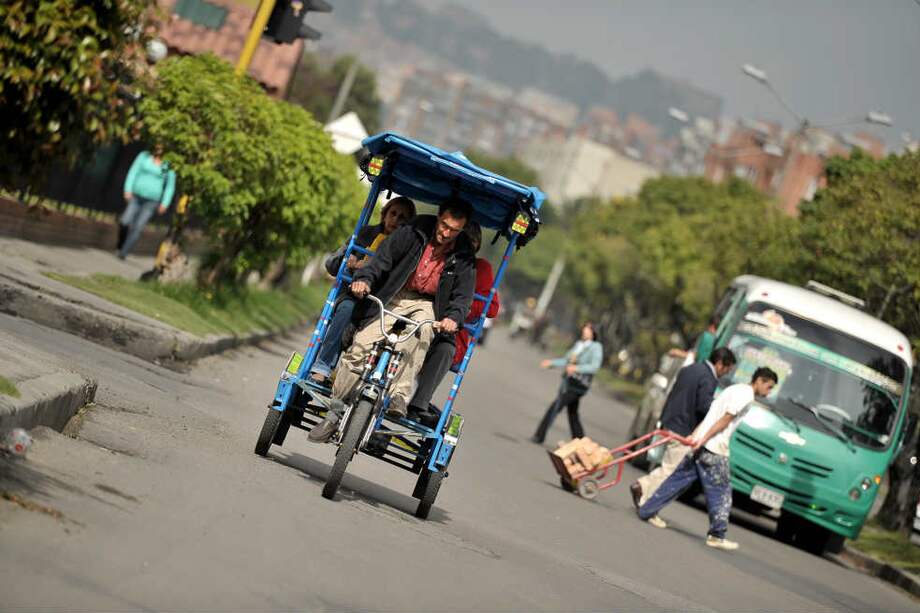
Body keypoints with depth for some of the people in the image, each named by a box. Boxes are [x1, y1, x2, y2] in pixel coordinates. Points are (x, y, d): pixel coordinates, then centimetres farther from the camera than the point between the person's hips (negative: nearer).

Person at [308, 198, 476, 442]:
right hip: (392, 299, -1)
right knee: (359, 346, -15)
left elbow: (463, 296, -7)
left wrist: (453, 318, -28)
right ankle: (335, 412, -4)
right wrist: (364, 278, -30)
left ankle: (399, 397, -39)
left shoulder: (463, 257, -4)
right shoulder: (413, 233, -8)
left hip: (425, 305, 1)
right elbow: (383, 257, -11)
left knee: (421, 333, -35)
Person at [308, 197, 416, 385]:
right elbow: (331, 263, 13)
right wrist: (346, 262, -10)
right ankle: (321, 369, -38)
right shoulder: (367, 233, 13)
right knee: (348, 308, -34)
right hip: (351, 296, 1)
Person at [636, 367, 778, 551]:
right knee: (721, 491, 0)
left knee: (679, 479, 13)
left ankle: (647, 511, 16)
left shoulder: (735, 390, 22)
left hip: (701, 445, 9)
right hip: (714, 450, -9)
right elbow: (725, 420, -15)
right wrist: (704, 439, -19)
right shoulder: (746, 394, -9)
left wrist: (694, 436, 13)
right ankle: (717, 535, 4)